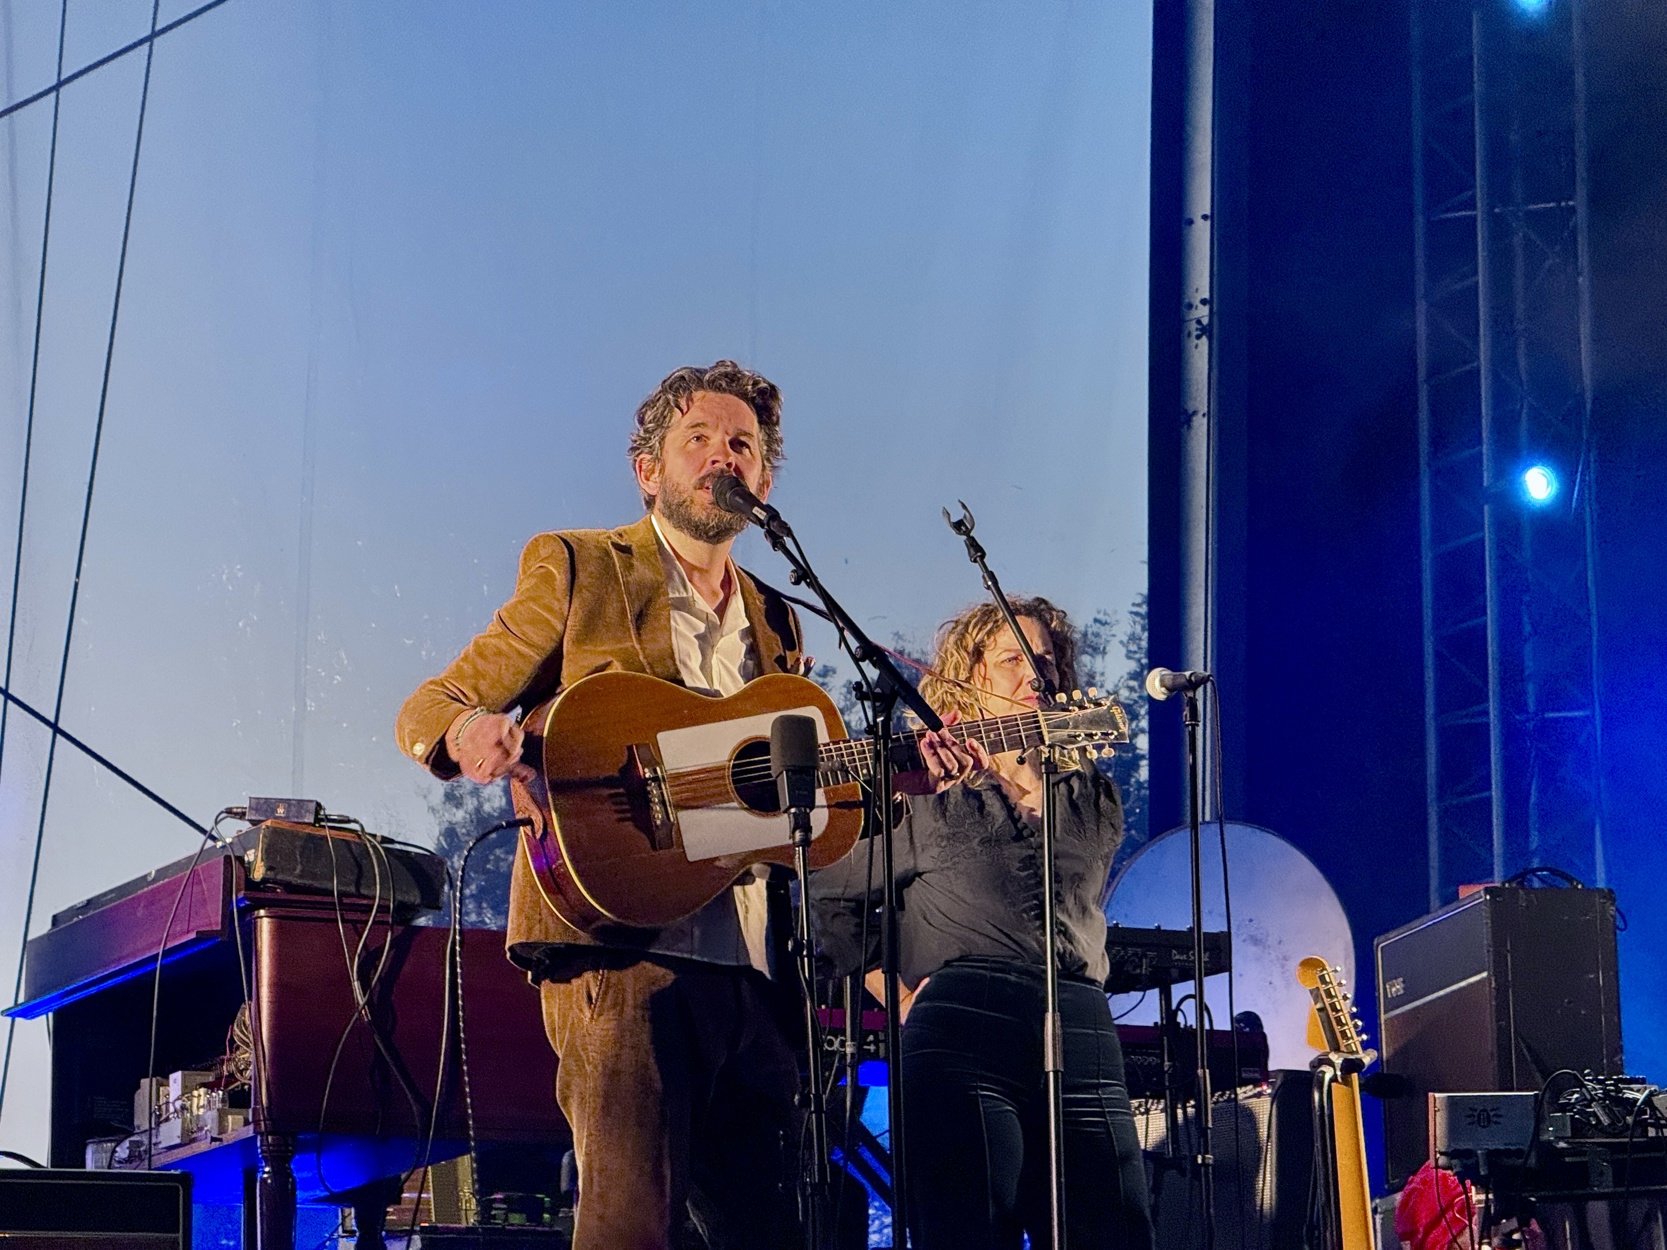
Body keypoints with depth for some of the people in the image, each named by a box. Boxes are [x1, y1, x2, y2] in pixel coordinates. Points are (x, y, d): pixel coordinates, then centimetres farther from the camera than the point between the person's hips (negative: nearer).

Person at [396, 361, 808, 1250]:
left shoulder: (775, 624, 24)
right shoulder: (577, 570, 8)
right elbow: (427, 711, 3)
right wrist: (467, 732, -22)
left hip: (749, 975, 6)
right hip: (622, 951, -6)